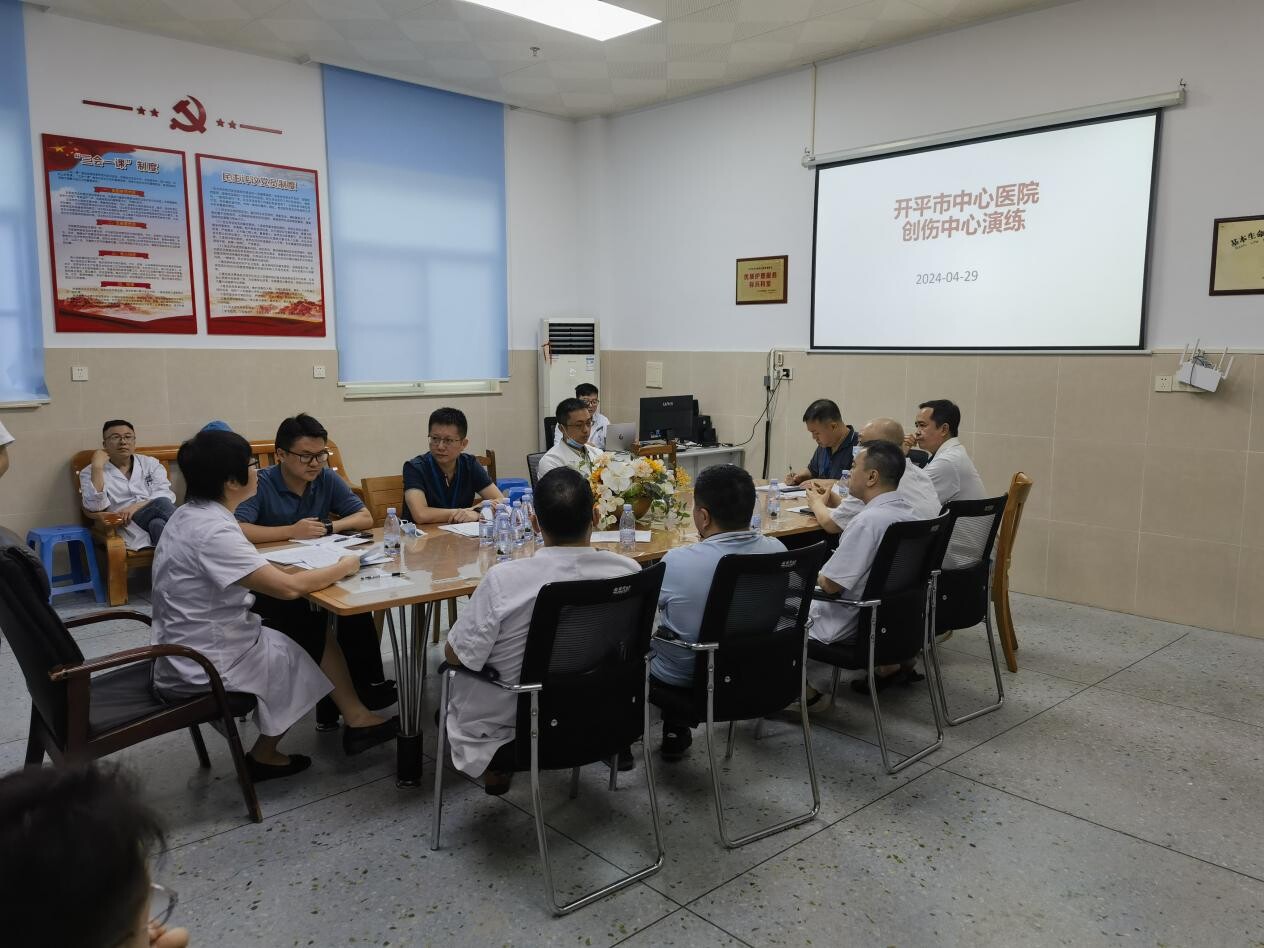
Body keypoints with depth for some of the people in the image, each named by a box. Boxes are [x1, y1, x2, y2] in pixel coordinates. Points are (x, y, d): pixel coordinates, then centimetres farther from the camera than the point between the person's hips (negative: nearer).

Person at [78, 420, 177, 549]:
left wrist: (136, 506, -14)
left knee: (158, 524, -35)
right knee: (161, 504, -30)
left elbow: (166, 494, 2)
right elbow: (95, 507, -6)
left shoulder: (150, 463, 18)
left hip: (158, 518, 2)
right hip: (128, 527, -2)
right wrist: (97, 466, -8)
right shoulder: (91, 472, 13)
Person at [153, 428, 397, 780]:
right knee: (318, 638, 6)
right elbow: (288, 587, -29)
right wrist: (343, 567, -13)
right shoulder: (212, 531, -27)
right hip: (207, 668, -9)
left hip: (194, 651, 9)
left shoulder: (191, 514, 4)